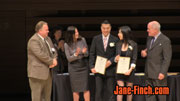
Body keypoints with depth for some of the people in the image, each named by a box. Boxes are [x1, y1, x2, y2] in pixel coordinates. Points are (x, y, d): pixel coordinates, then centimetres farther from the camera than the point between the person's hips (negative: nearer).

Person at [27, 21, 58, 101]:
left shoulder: (47, 39, 16)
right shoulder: (33, 40, -13)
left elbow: (53, 51, 19)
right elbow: (41, 54, -21)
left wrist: (54, 60, -4)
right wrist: (51, 61, -11)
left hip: (48, 72, 9)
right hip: (37, 73, -9)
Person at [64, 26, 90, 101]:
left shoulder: (82, 40, -3)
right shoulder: (67, 44, -7)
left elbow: (87, 54, 4)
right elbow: (69, 59, -6)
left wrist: (84, 52, -20)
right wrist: (75, 54, -24)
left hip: (83, 67, 1)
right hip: (73, 68, -1)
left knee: (86, 88, -3)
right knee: (75, 89, 3)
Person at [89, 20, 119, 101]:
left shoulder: (115, 40, 2)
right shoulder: (96, 39, 6)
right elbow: (92, 54, 5)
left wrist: (110, 61, -14)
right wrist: (92, 66, -4)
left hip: (110, 69, -1)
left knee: (110, 91, 2)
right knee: (98, 91, 1)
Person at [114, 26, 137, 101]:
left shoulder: (133, 45, -6)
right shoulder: (118, 44, 5)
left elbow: (134, 59, -6)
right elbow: (117, 56, 11)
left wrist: (130, 70, -19)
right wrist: (116, 59, -13)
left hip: (129, 70, -2)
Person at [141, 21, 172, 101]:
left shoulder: (165, 40, -12)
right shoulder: (149, 38, 12)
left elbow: (167, 59, -14)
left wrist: (162, 72, -20)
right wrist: (144, 53, 1)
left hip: (159, 74, -8)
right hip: (149, 73, 8)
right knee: (149, 94, 9)